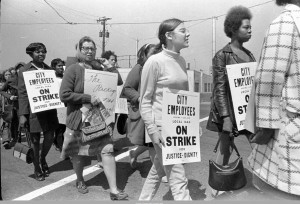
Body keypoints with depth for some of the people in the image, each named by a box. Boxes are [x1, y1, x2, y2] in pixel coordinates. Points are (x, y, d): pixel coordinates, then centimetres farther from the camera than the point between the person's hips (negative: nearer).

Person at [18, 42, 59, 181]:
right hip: (34, 111, -3)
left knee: (50, 137, 7)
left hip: (50, 110, 4)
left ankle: (43, 158, 37)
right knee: (35, 140, 7)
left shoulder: (49, 69, 10)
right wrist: (22, 115, -11)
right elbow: (22, 94, -6)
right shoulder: (24, 71, -2)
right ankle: (37, 168, 26)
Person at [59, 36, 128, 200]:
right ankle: (80, 180, 43)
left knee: (107, 150, -5)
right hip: (79, 119, -3)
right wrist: (88, 98, -22)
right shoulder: (73, 70, -8)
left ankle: (113, 190, 2)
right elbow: (64, 95, -17)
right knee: (79, 155, 14)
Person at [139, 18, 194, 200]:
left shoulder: (182, 61, 8)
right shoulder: (155, 61, -12)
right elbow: (145, 100, -10)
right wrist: (153, 130, -16)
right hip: (162, 126, -7)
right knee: (178, 178, 0)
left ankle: (144, 199, 40)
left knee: (158, 170, 20)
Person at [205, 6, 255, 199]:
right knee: (225, 152, 2)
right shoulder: (222, 56, -8)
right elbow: (219, 89, -13)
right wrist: (225, 117, -19)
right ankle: (211, 192, 20)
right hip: (229, 110, -7)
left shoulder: (249, 54, 12)